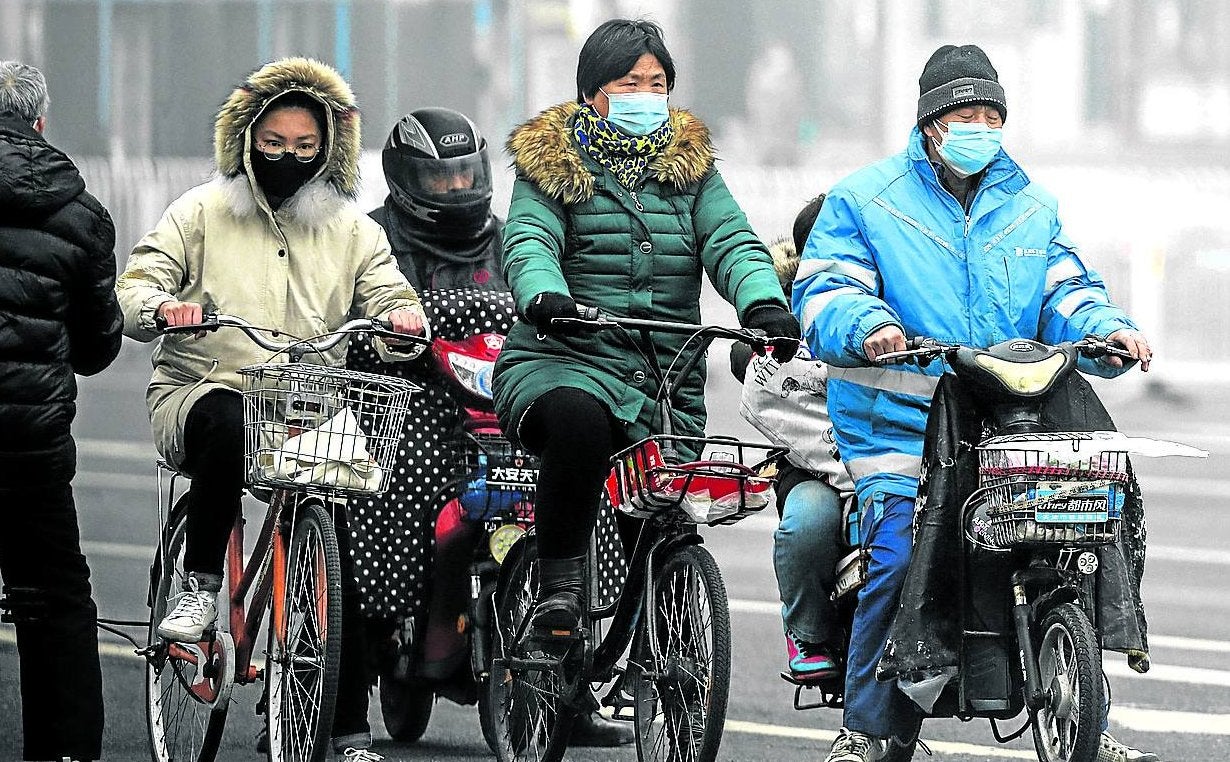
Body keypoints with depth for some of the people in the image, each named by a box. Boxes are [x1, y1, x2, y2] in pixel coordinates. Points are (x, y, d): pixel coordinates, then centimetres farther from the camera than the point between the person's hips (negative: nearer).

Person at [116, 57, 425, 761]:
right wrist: (161, 305, -23)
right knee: (228, 423, -39)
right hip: (204, 390, -2)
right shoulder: (203, 213, 8)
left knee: (336, 553, -14)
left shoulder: (353, 229, 15)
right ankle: (200, 585, -25)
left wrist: (404, 315, -18)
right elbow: (135, 287, 1)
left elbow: (387, 295, 7)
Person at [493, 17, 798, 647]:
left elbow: (731, 241, -1)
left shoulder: (690, 164, 15)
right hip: (565, 363, -4)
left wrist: (763, 303, -23)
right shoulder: (551, 162, 7)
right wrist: (545, 295, -36)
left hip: (669, 382, 4)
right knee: (579, 418, -37)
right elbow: (528, 242, -11)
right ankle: (558, 588, -28)